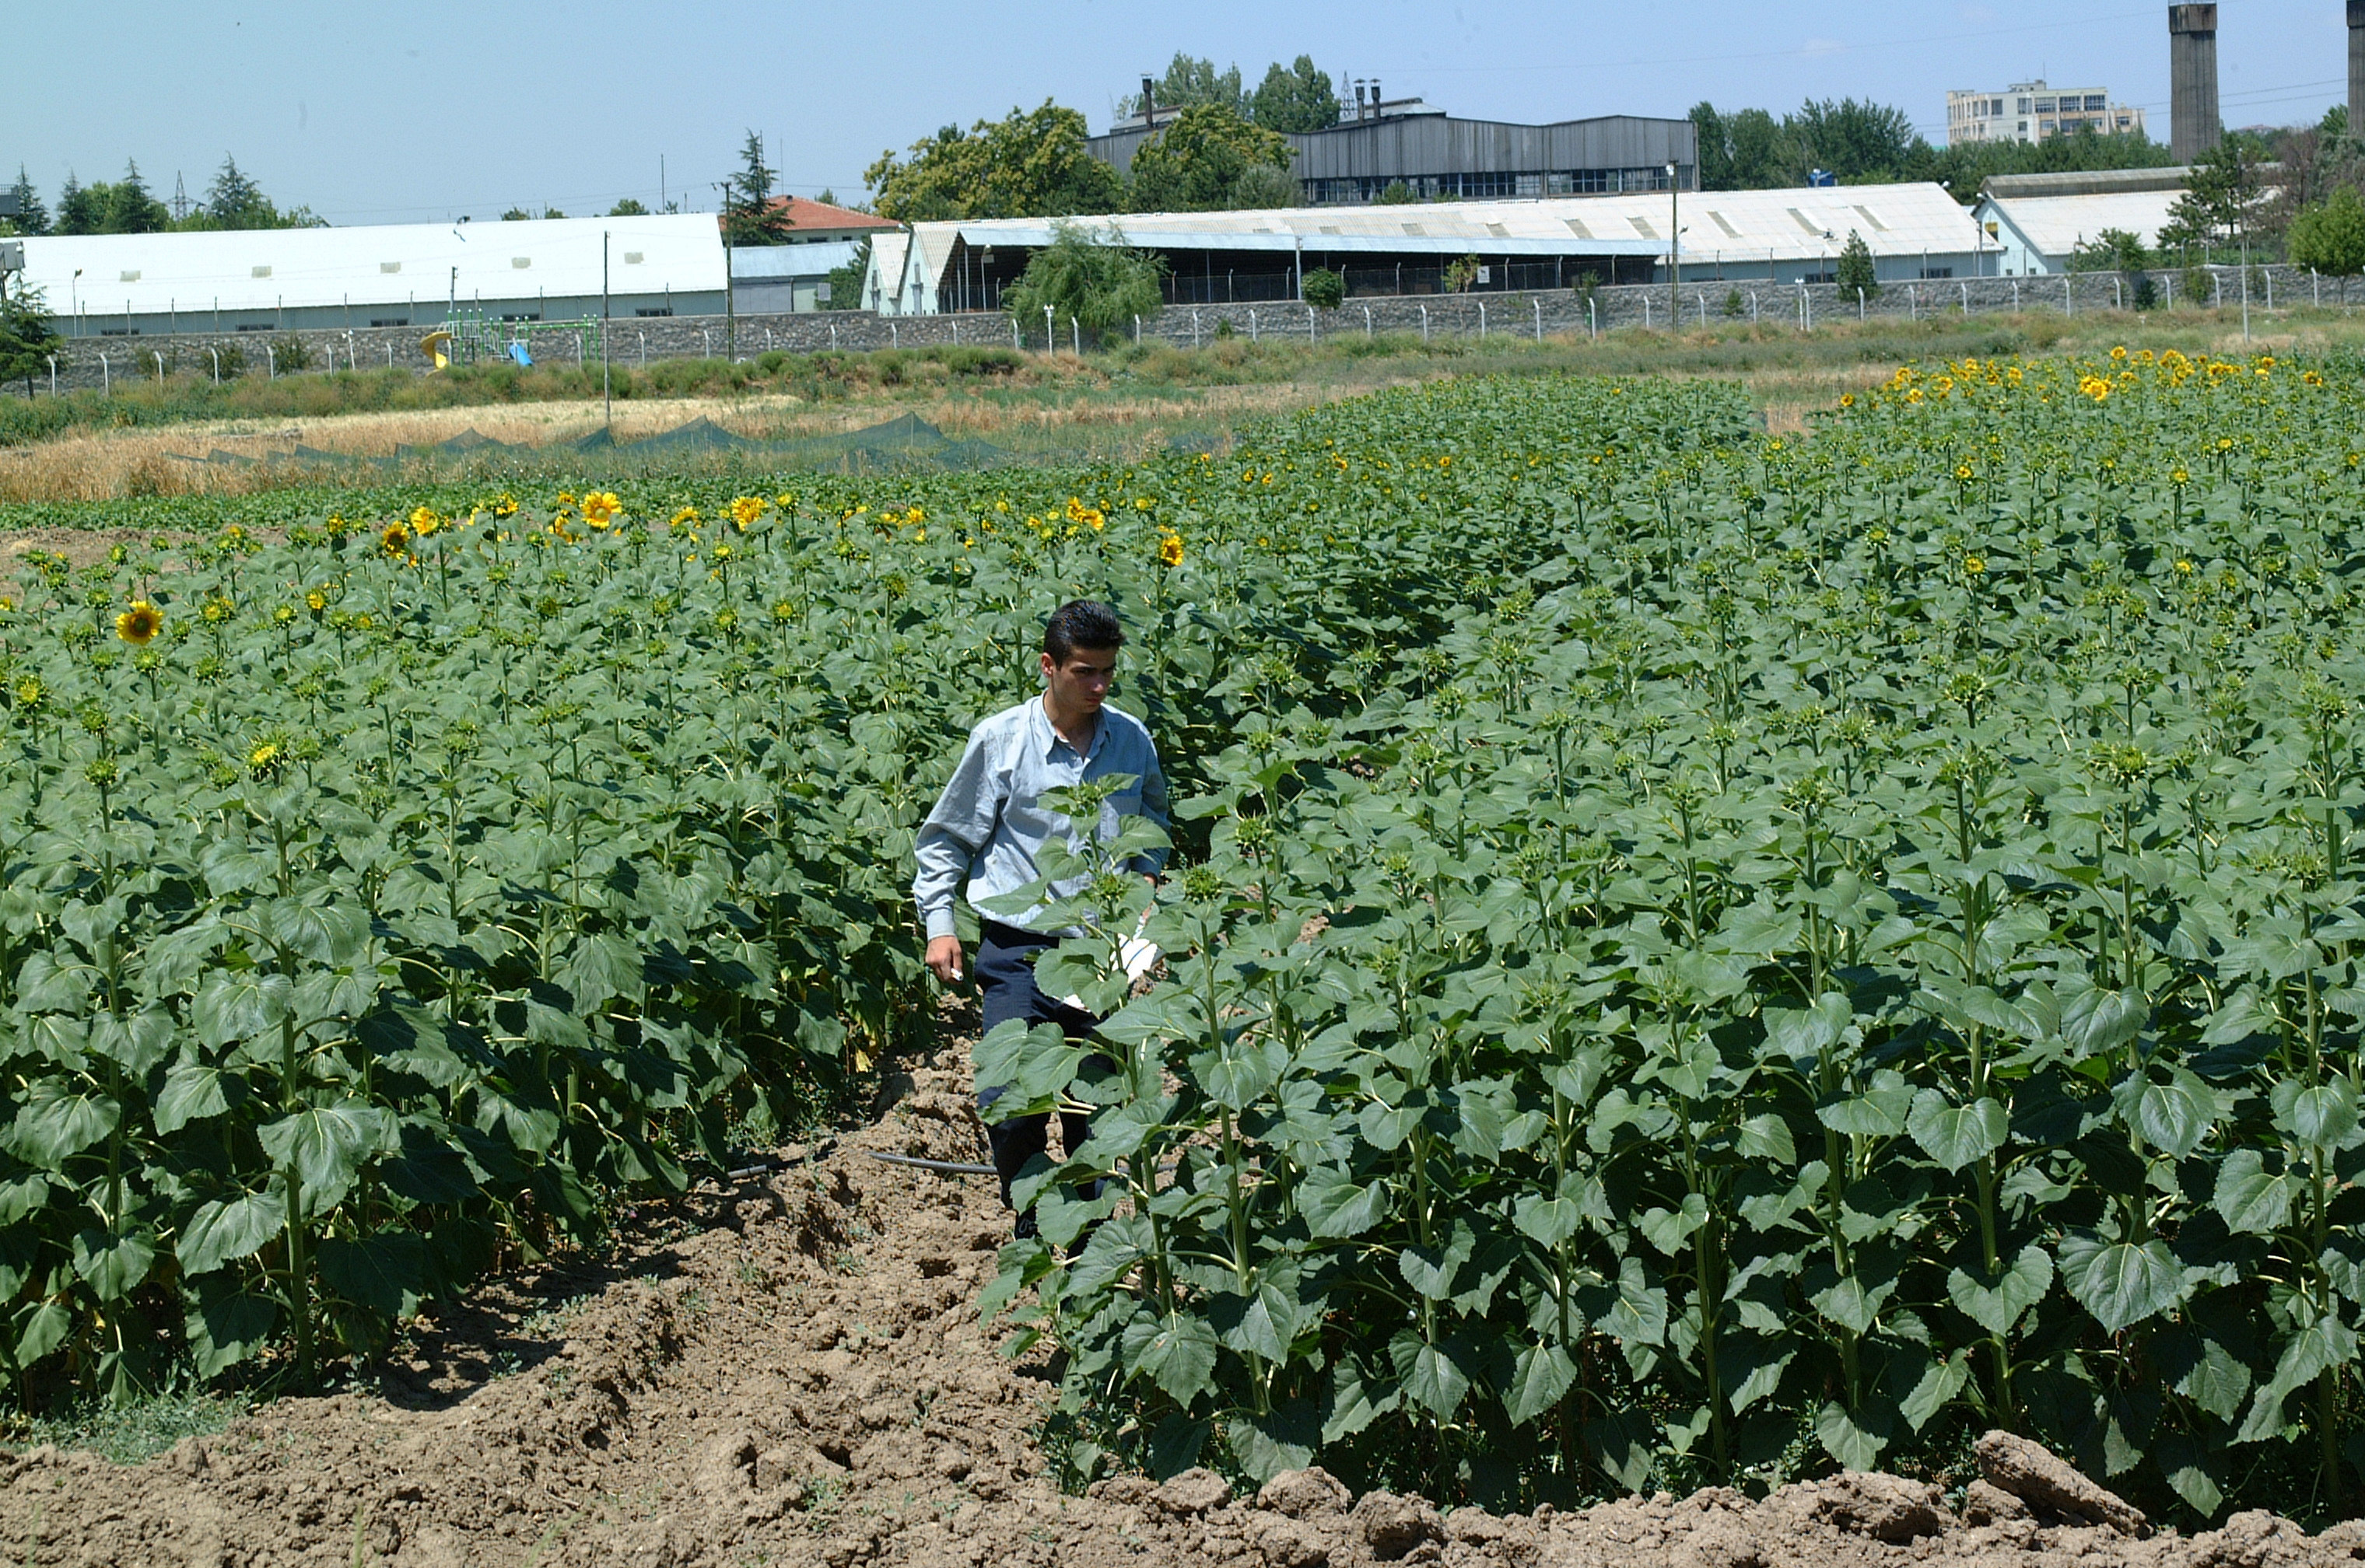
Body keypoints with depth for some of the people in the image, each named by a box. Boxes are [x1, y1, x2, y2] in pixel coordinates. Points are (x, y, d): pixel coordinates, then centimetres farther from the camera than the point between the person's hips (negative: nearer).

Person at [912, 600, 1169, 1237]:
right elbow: (946, 837, 6)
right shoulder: (1000, 740, -6)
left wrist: (1144, 883, 7)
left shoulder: (1133, 741, 3)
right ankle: (1032, 1226, 13)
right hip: (1019, 950, -3)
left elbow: (1152, 827, 24)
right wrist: (939, 922, -3)